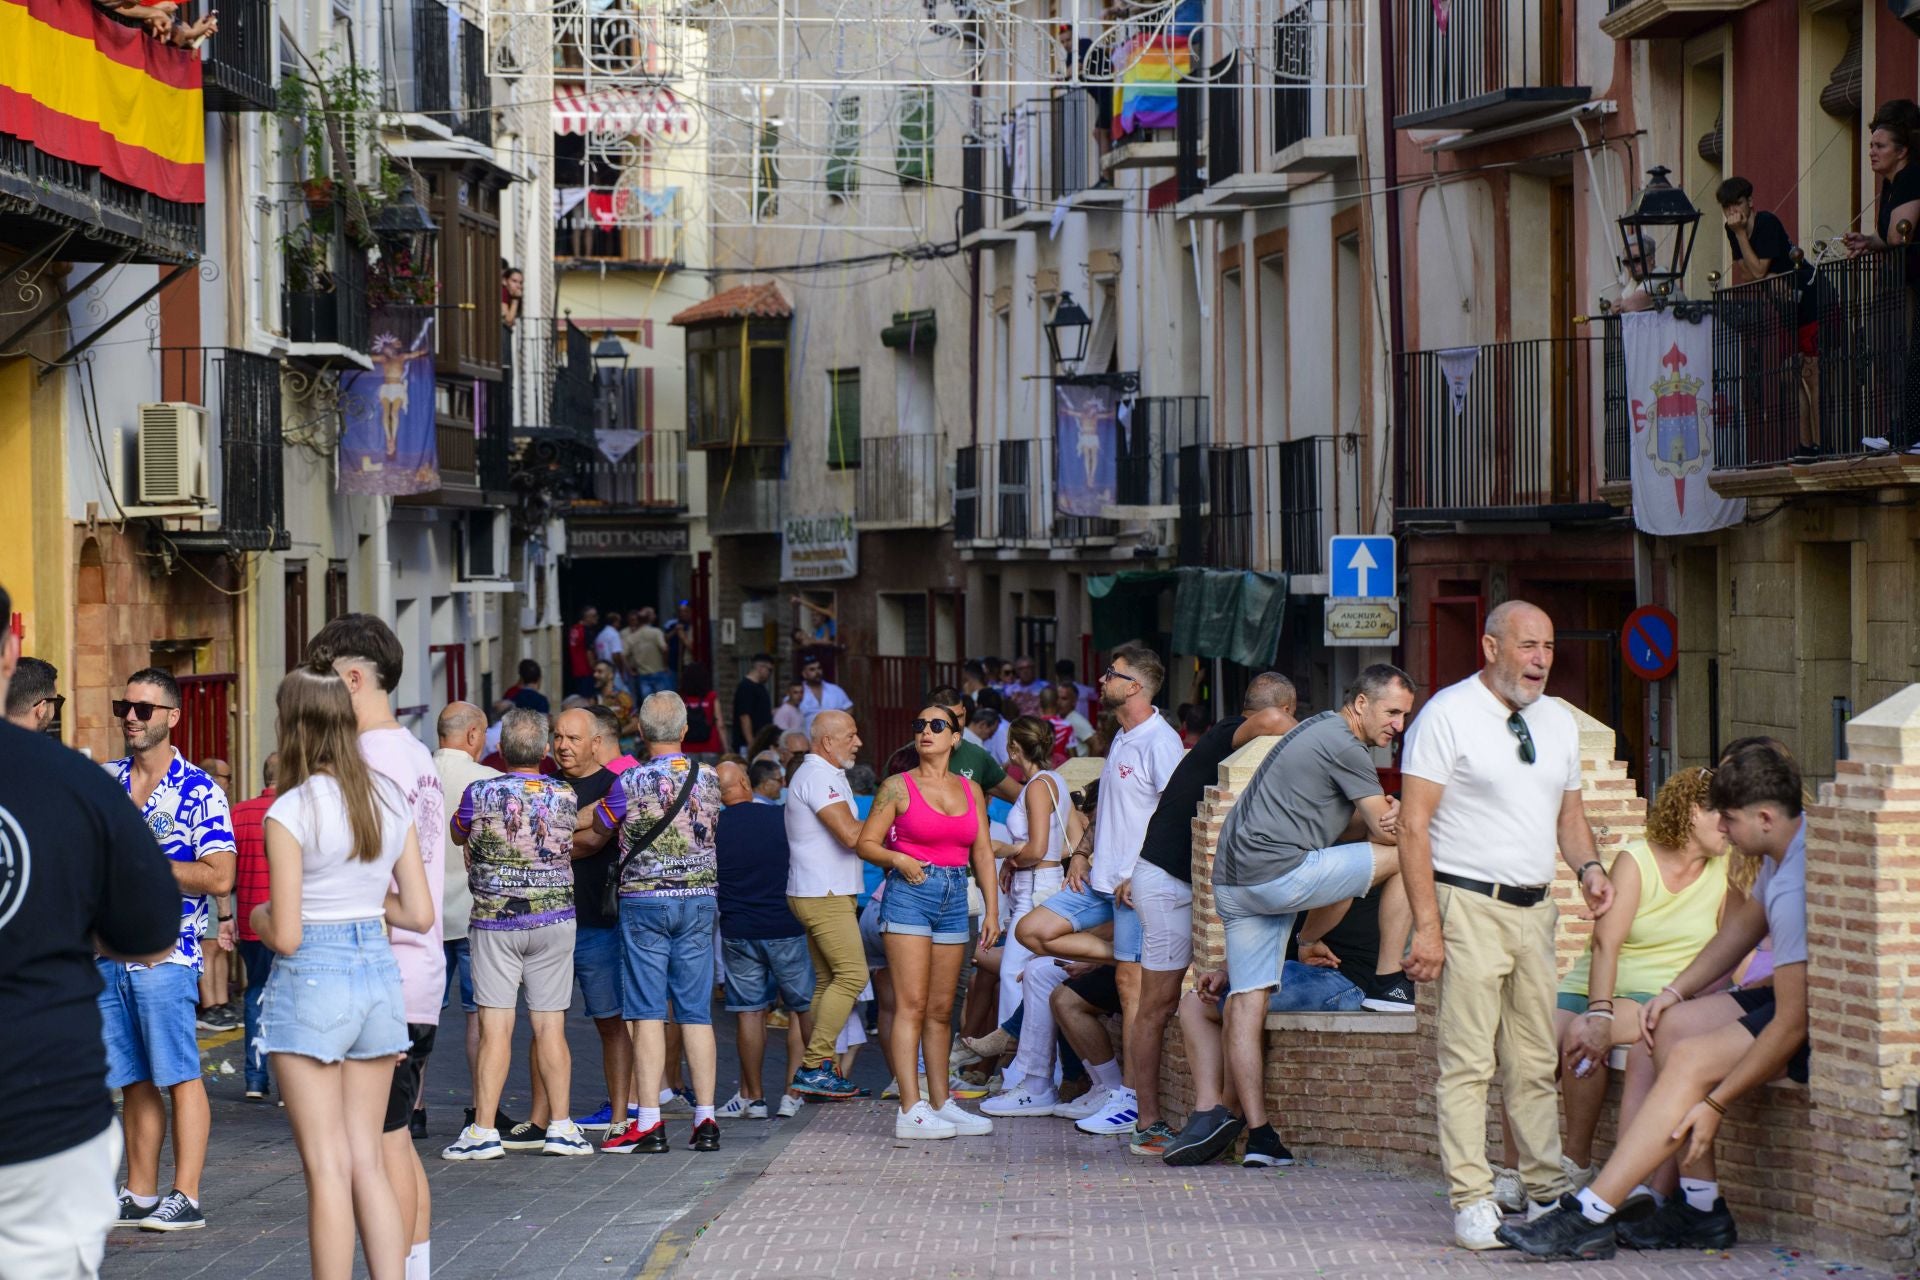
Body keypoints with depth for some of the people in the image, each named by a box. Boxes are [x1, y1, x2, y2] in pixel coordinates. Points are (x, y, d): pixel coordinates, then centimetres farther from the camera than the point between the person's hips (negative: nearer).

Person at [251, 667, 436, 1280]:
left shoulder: (290, 811, -12)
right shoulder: (392, 799, 5)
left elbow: (285, 936, -13)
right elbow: (420, 913, 6)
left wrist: (258, 918, 8)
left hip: (311, 979, -6)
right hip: (381, 975, 6)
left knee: (328, 1166, -1)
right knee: (369, 1161, 11)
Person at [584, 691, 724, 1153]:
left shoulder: (631, 782, -9)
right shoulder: (709, 780, 4)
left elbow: (593, 837, 3)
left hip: (644, 900, -4)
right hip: (699, 898, 4)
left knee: (648, 1013, -3)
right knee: (696, 1012, 6)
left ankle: (649, 1123, -6)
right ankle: (705, 1119, 5)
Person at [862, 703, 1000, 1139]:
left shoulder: (971, 790, 13)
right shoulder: (898, 787, 0)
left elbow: (983, 853, 13)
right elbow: (866, 843, 1)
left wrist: (992, 909, 6)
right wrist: (899, 861, -18)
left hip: (955, 898, 5)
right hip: (909, 892, -5)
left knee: (941, 1008, 9)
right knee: (912, 1004, -10)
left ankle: (941, 1103, 16)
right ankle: (911, 1111, -12)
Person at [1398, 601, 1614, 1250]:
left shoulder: (1559, 722, 14)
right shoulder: (1447, 715, -7)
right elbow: (1413, 825, -9)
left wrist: (1587, 866, 2)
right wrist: (1426, 924, -16)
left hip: (1537, 909, 6)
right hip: (1469, 906, -6)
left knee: (1537, 1063, 9)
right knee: (1467, 1062, -7)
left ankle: (1547, 1190, 15)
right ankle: (1471, 1203, -4)